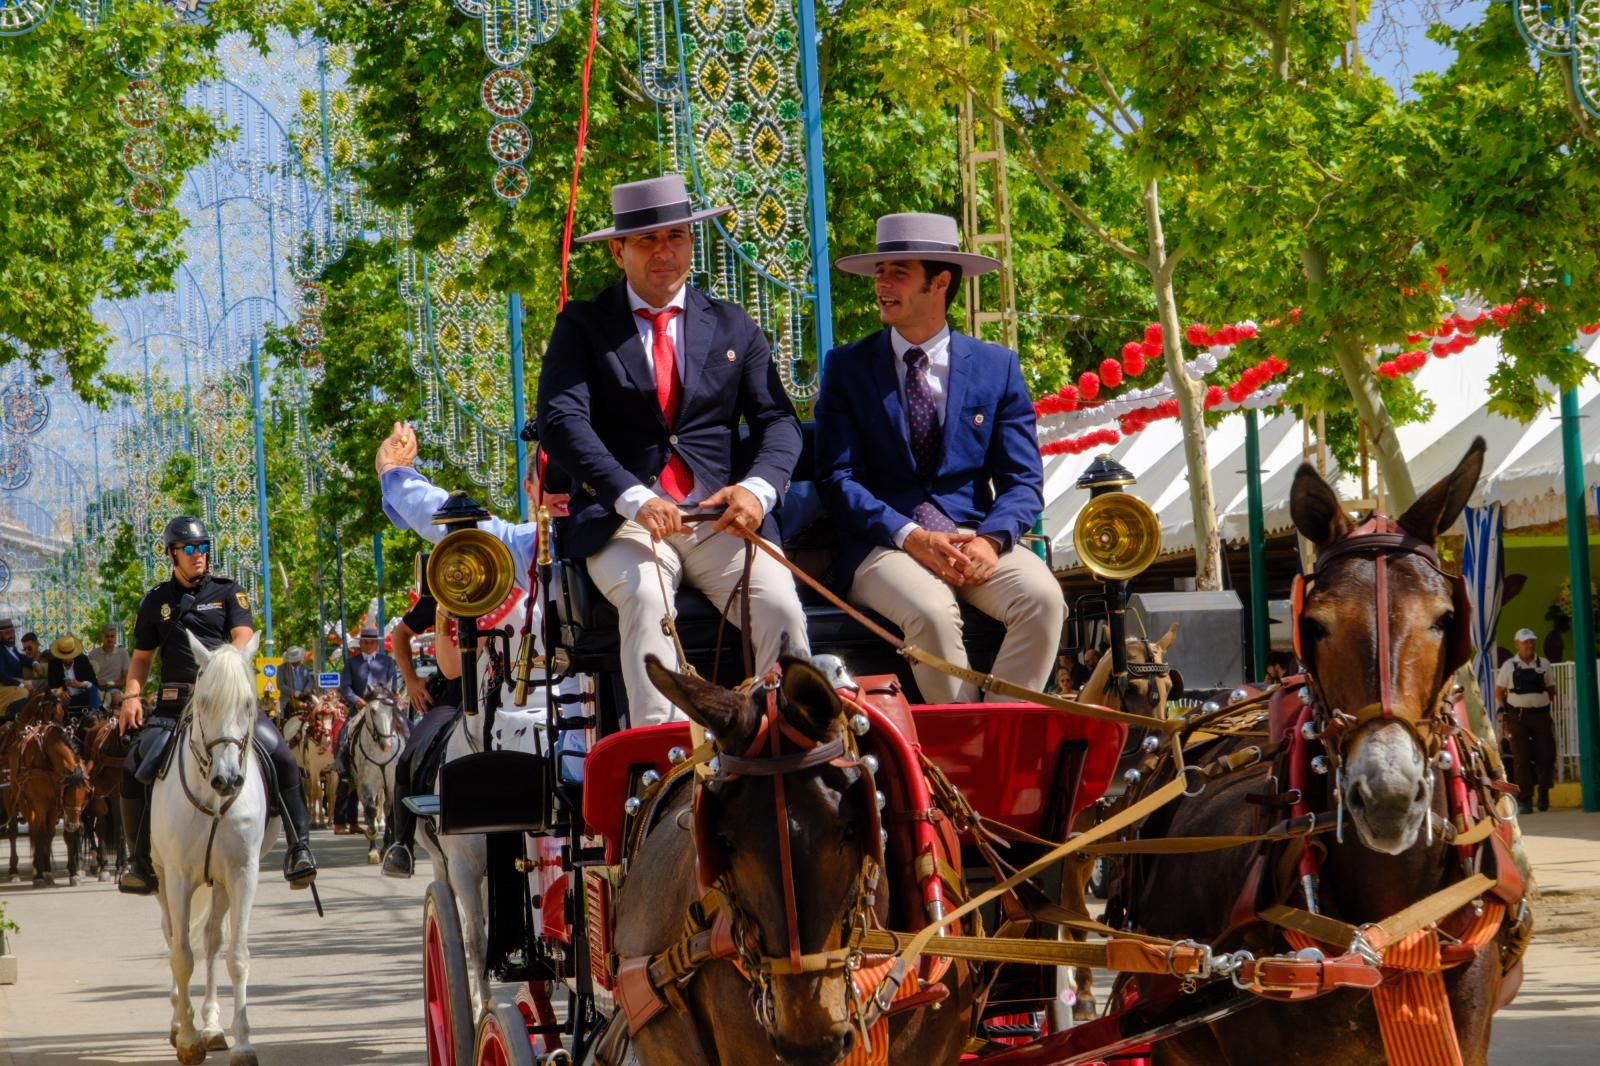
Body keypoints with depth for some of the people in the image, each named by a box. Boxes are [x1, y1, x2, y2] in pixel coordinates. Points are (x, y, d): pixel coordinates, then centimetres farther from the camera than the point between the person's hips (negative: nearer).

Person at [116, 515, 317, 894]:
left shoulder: (228, 592, 9)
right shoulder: (156, 601, 14)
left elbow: (243, 638, -3)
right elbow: (142, 657, 19)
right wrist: (131, 695, 2)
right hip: (175, 703, 2)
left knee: (280, 756, -22)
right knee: (135, 769, -15)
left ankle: (299, 847, -14)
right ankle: (140, 860, -2)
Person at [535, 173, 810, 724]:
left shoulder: (733, 328, 18)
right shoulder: (582, 326, 9)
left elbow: (777, 421, 11)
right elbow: (561, 420, -5)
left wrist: (757, 487, -13)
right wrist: (634, 499, -22)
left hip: (719, 515, 2)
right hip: (622, 520, -2)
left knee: (779, 605, -26)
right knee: (646, 598, -34)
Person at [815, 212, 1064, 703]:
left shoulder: (997, 367, 10)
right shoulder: (846, 367, 7)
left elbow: (1023, 479, 6)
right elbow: (838, 478, -1)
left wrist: (991, 539, -15)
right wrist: (911, 537, -17)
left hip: (977, 538, 2)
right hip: (882, 545, -2)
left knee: (1043, 598, -28)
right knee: (932, 610, -34)